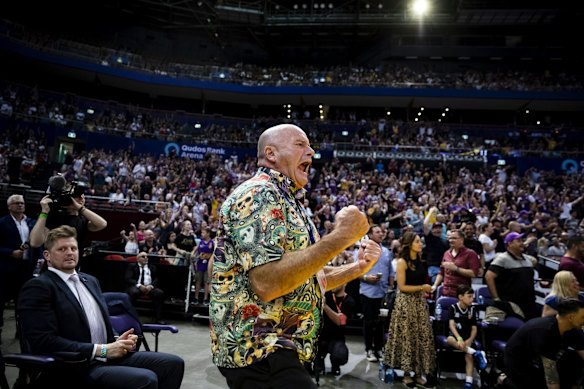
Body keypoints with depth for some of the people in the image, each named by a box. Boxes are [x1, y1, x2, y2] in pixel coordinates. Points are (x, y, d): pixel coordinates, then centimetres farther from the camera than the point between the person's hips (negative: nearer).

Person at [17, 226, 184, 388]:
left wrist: (118, 341, 0)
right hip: (75, 369, -8)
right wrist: (101, 350, -18)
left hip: (108, 357, 8)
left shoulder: (90, 280, 18)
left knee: (173, 363, -4)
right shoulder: (38, 287, -7)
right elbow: (44, 342, -17)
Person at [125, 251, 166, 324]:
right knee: (133, 292, -38)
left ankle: (158, 318, -24)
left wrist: (151, 286, -12)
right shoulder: (132, 266, 13)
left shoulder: (152, 267, 22)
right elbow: (128, 279, -1)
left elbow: (156, 279, 12)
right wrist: (139, 285, -17)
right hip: (136, 287, -2)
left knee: (160, 293, -27)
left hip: (149, 287, 3)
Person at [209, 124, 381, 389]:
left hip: (276, 350, 10)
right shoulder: (259, 193, -15)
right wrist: (341, 237, -24)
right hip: (259, 352, -10)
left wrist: (358, 268, 6)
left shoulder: (286, 202, 15)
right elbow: (267, 283, -29)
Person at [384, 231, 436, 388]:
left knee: (422, 337, 7)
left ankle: (419, 373, 18)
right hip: (406, 302, -6)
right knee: (407, 338, 4)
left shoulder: (420, 260, 7)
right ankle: (407, 374, 16)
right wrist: (421, 287, -16)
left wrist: (427, 289, 5)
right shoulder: (402, 262, -12)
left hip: (420, 302, 6)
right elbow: (402, 287, -16)